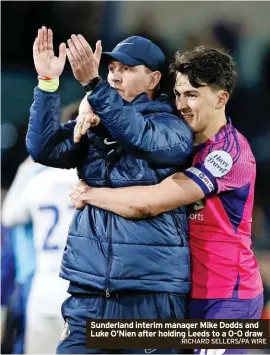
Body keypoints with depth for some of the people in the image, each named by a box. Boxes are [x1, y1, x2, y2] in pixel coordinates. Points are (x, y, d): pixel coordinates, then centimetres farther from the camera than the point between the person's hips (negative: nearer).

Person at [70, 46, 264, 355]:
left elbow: (151, 202, -25)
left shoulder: (230, 151, -18)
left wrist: (88, 193, -11)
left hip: (227, 297, -8)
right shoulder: (184, 143, 8)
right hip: (190, 291, 8)